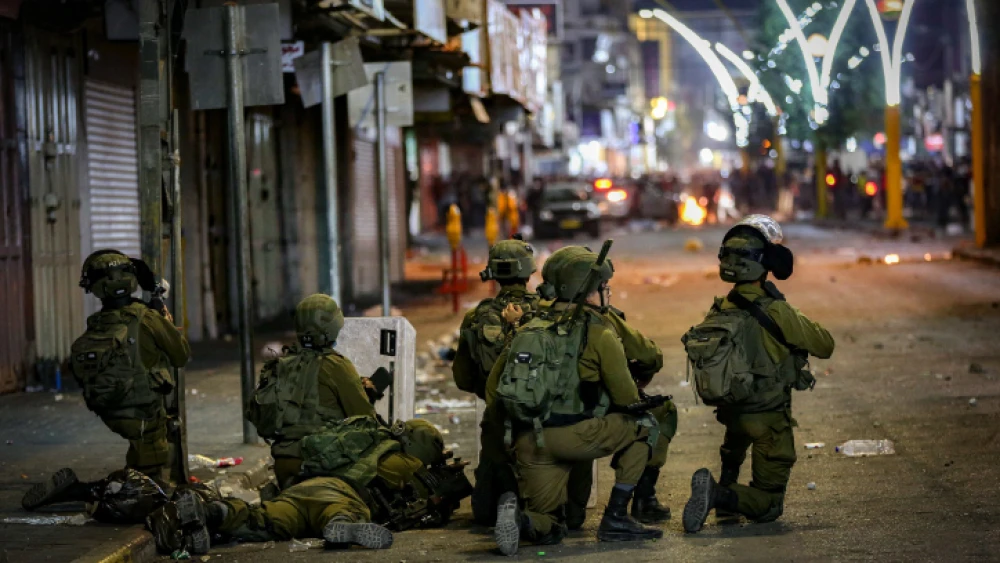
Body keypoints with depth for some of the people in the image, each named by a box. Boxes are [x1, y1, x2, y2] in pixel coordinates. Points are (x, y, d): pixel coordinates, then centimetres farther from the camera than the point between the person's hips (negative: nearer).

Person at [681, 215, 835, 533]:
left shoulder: (718, 312, -3)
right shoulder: (775, 311, -23)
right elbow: (825, 347, -11)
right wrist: (806, 325, 9)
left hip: (731, 410, 6)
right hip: (769, 419, -6)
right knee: (768, 506, 3)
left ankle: (726, 482, 29)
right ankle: (720, 495, -23)